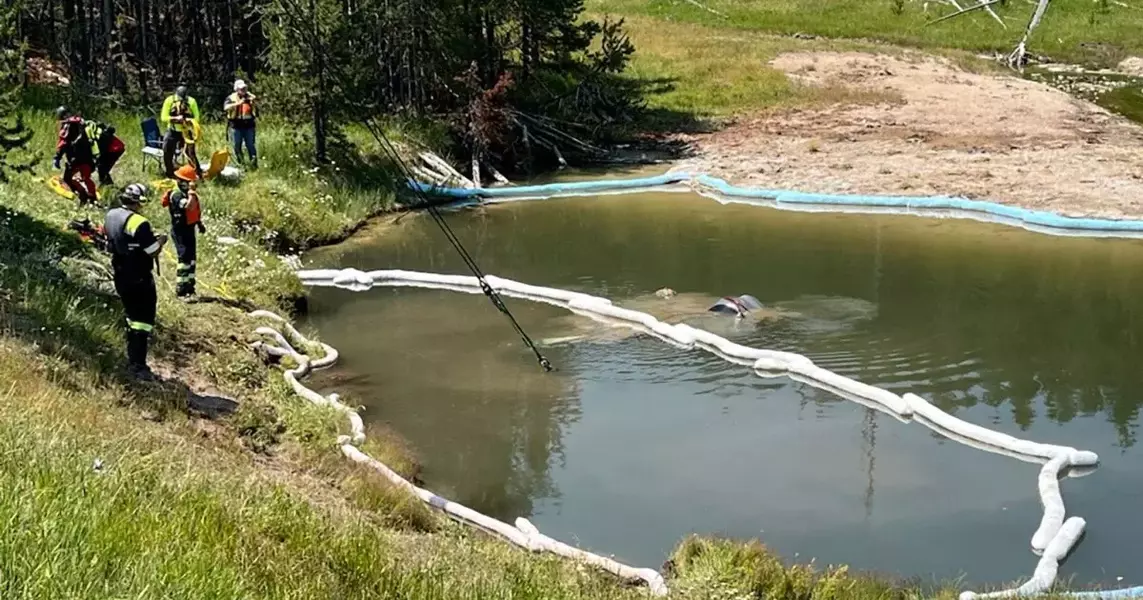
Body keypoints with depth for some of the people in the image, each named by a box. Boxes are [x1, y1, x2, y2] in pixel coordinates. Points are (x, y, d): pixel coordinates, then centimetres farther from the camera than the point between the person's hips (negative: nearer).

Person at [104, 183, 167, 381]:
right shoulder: (140, 223, -22)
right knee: (143, 322, -1)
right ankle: (138, 366, -2)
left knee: (132, 318, 20)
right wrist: (160, 240, 1)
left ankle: (132, 362, 27)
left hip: (120, 277, 8)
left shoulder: (111, 216, 3)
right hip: (140, 280, -8)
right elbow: (153, 252, -20)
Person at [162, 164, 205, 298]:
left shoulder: (188, 192, 9)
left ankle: (189, 287, 27)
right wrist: (192, 191, -35)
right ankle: (180, 290, -8)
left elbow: (195, 209, 23)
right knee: (184, 258, -12)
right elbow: (189, 206, -38)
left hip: (189, 228, 9)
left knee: (192, 257, 15)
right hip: (180, 230, -9)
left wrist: (199, 223, 20)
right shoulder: (176, 195, -20)